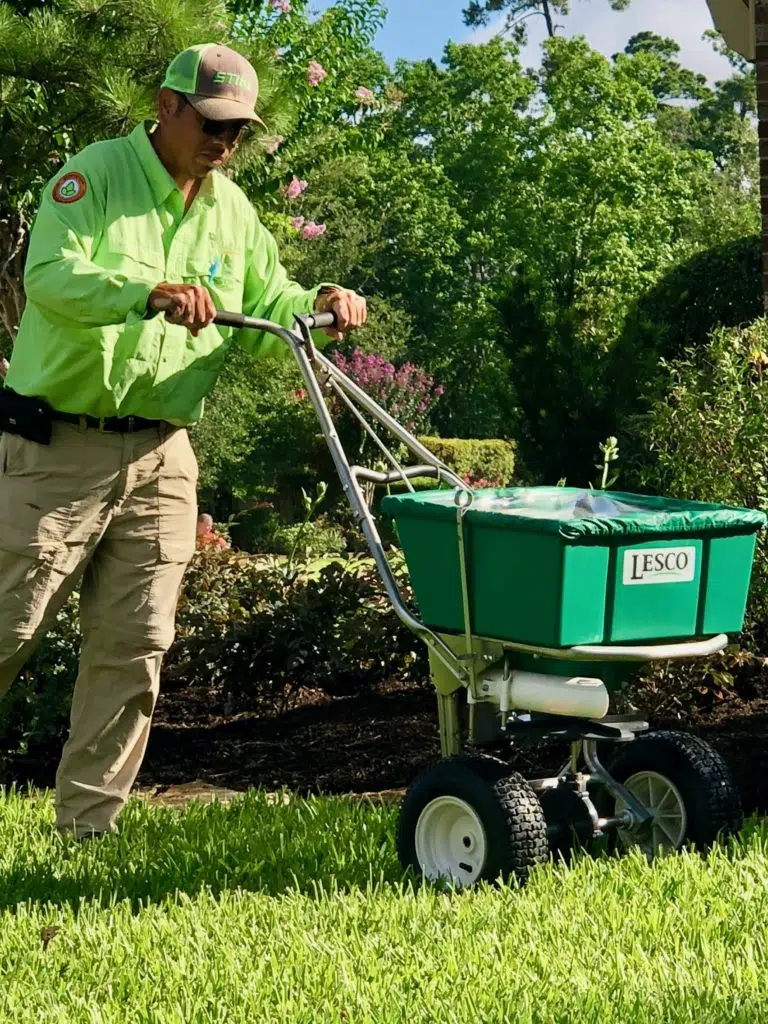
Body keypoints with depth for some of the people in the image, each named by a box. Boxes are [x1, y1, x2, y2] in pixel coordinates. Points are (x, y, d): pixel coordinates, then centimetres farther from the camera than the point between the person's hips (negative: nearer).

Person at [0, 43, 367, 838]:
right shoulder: (95, 174, -8)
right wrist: (151, 292, -40)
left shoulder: (231, 211, 12)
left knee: (133, 646, 5)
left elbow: (266, 309, 17)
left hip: (159, 457, 6)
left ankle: (90, 824, 12)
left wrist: (318, 305, -5)